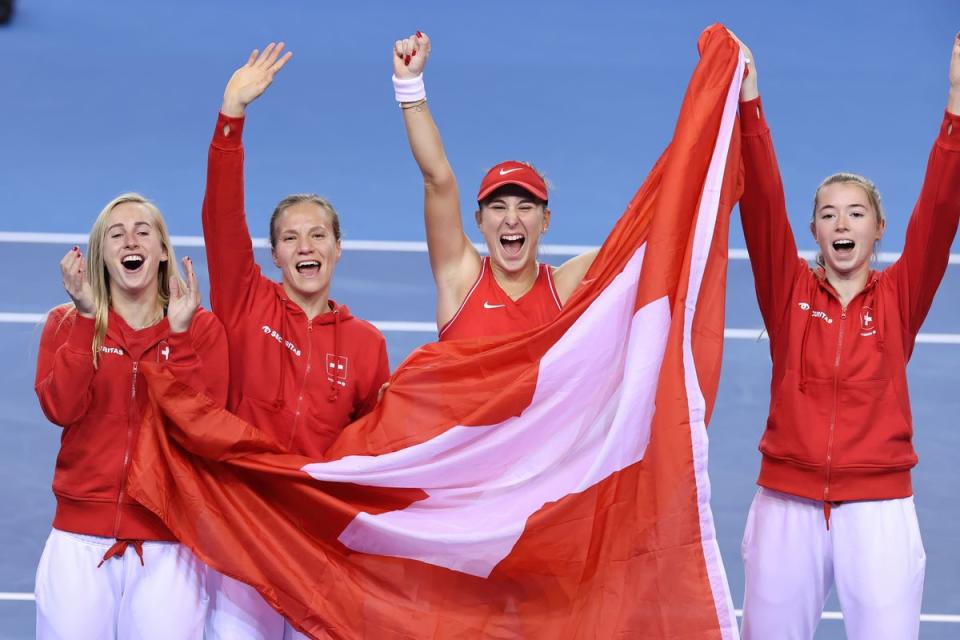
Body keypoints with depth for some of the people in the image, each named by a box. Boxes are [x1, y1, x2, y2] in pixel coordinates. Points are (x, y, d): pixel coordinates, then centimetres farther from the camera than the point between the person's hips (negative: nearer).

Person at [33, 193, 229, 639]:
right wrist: (87, 319, -13)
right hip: (81, 539, 1)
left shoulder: (201, 329, 4)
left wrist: (179, 335, -14)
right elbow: (61, 409, -10)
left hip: (168, 542, -1)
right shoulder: (67, 324, 7)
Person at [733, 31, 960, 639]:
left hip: (878, 507, -1)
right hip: (788, 504, 1)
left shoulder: (898, 298, 4)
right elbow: (762, 200, -5)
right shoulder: (790, 291, 5)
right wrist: (748, 98, -16)